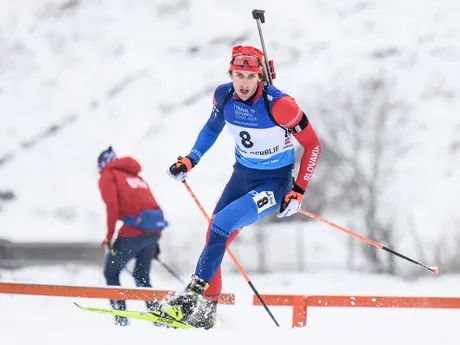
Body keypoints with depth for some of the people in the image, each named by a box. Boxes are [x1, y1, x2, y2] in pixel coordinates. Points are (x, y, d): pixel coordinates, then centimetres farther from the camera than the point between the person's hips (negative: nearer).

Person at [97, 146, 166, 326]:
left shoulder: (108, 176, 7)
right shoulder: (136, 176, 27)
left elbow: (112, 205, -10)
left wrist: (109, 236, -12)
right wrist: (155, 240, 26)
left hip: (134, 230, -6)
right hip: (154, 230, 6)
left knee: (111, 272, 10)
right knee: (142, 277, 21)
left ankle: (121, 319, 0)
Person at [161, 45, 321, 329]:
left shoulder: (279, 104, -26)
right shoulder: (224, 96, -10)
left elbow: (313, 145, -15)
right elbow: (213, 126, 14)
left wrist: (299, 191, -17)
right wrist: (191, 160, 5)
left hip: (276, 182, -6)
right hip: (242, 174, 6)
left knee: (223, 223, -24)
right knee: (216, 236, -1)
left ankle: (193, 294, -19)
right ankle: (207, 308, 13)